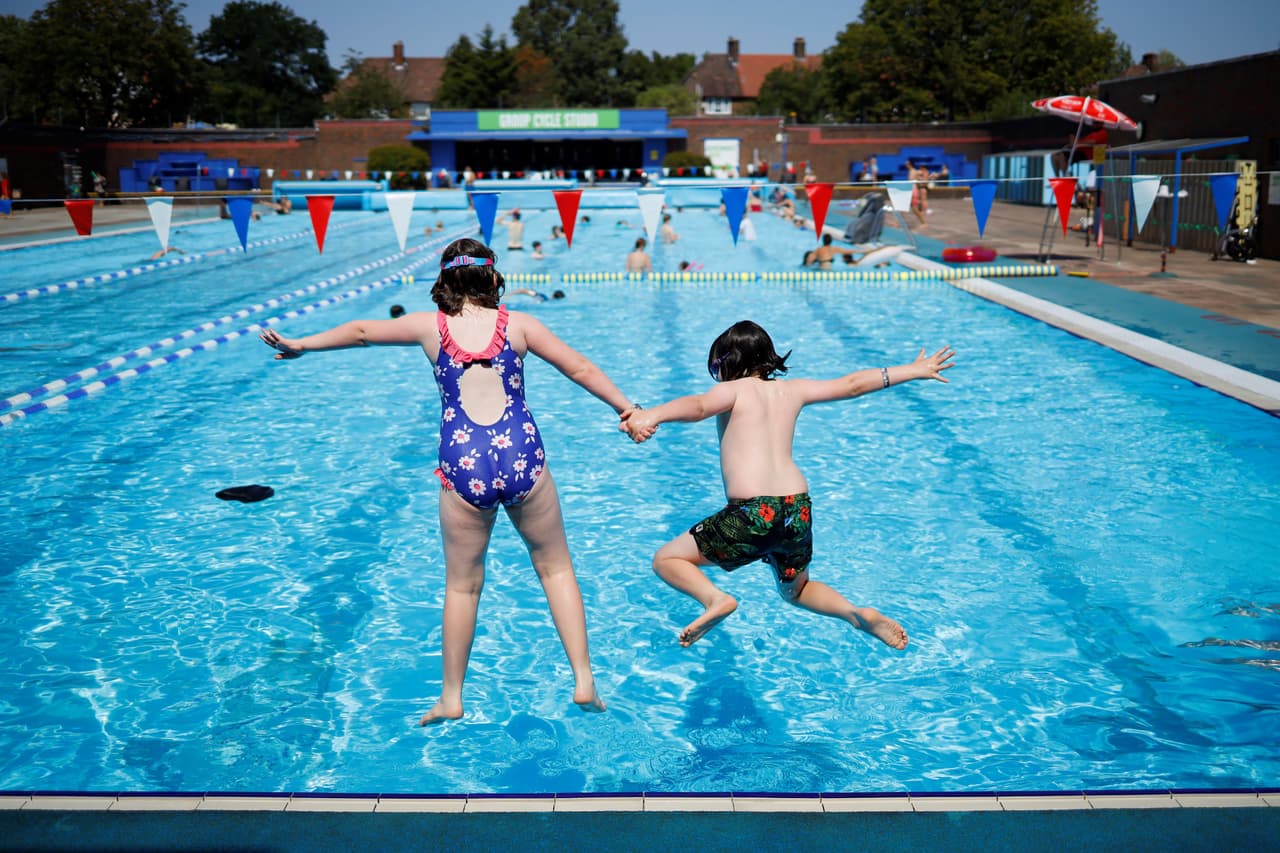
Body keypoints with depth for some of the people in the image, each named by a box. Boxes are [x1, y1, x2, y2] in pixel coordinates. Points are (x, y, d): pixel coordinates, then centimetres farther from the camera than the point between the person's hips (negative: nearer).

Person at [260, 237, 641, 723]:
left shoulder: (431, 327, 6)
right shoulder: (519, 325, 4)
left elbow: (361, 331, 19)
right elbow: (582, 370, 9)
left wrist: (298, 345, 32)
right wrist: (629, 410, 20)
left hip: (463, 469, 0)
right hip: (523, 461, 0)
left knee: (462, 584, 14)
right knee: (555, 567, 16)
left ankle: (451, 698, 24)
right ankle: (584, 682, 12)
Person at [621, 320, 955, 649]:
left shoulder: (733, 390, 2)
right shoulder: (791, 390, 17)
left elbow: (698, 405, -20)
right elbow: (852, 384, 26)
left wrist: (650, 415, -39)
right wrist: (913, 370, 39)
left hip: (751, 514, -6)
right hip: (799, 510, 6)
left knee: (666, 559, 9)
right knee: (795, 589, 31)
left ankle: (714, 598, -19)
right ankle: (856, 613, 6)